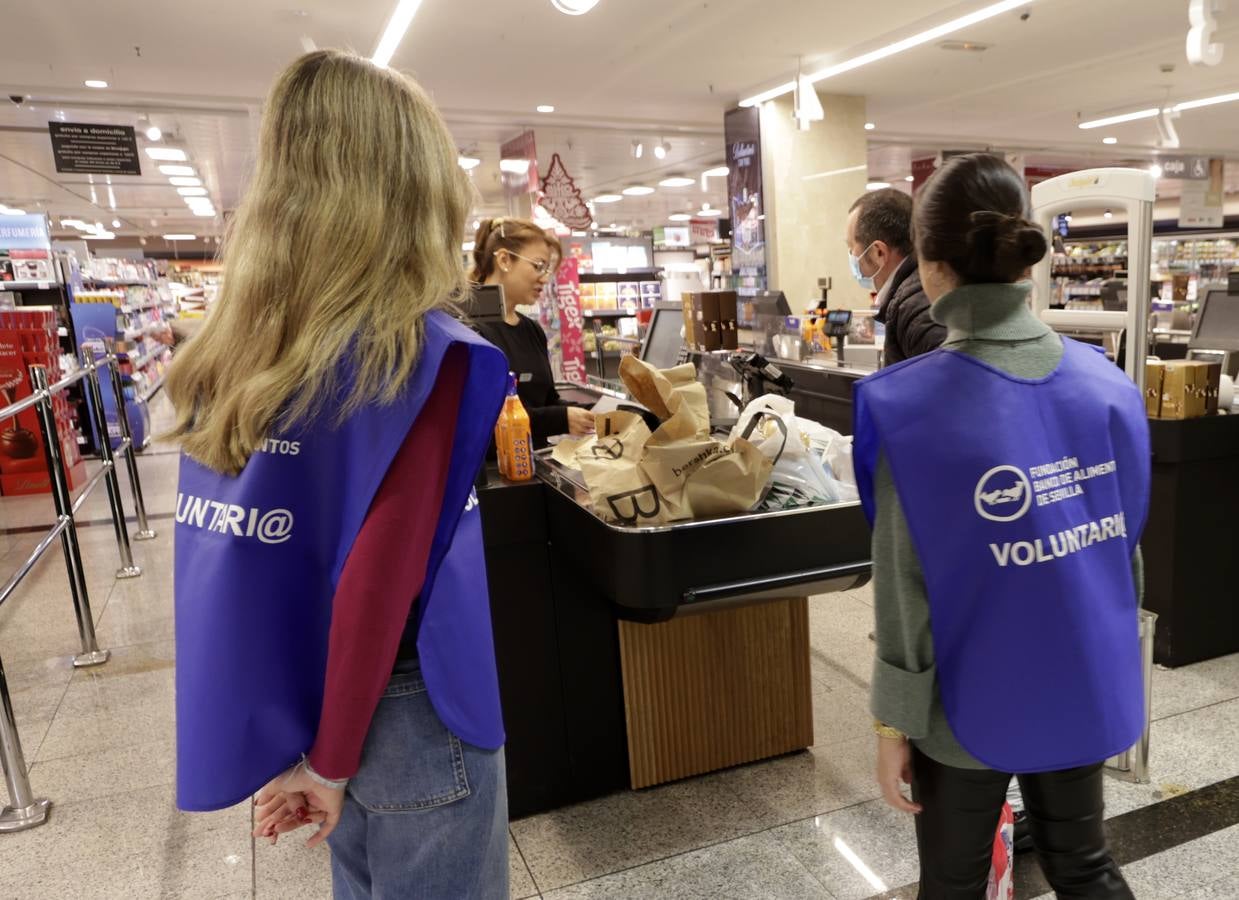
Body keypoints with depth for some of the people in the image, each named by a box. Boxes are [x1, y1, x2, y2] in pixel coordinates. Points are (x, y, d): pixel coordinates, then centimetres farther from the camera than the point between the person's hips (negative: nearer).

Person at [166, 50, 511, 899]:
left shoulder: (239, 347, -1)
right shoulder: (422, 350, -21)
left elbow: (237, 539, 6)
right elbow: (379, 585, -24)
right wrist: (331, 760, -12)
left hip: (296, 697, 7)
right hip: (402, 708, -7)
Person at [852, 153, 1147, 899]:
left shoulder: (914, 406, -22)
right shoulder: (1107, 383, -6)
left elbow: (908, 587, -18)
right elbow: (1128, 548, 4)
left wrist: (894, 722, -6)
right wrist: (1111, 656, 19)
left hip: (974, 703, -4)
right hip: (1086, 689, 4)